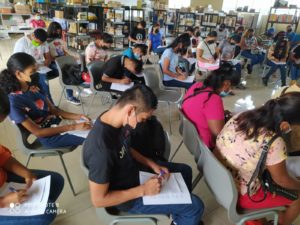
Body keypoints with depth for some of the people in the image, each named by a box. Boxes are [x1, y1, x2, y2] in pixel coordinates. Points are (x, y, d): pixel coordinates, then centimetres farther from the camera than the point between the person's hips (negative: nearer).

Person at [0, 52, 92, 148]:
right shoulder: (14, 103, -21)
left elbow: (53, 109, 5)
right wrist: (74, 127, -26)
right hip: (49, 137, -6)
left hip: (58, 123, 7)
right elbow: (37, 132, -21)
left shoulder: (34, 87, -2)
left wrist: (78, 116, -11)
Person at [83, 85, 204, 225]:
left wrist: (152, 164, -4)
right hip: (128, 196, -8)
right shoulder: (101, 149, -37)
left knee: (185, 171, 20)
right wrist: (143, 190, -24)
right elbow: (98, 200, -27)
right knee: (195, 206, -5)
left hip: (132, 169, 8)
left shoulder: (114, 120, -12)